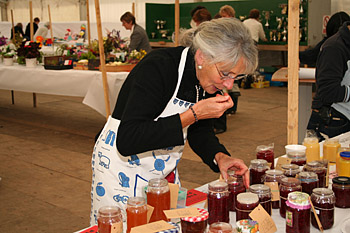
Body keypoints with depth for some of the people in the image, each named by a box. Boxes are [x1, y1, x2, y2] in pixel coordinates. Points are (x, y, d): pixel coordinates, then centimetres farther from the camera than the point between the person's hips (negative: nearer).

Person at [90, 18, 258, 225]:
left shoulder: (209, 79, -7)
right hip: (119, 163, -6)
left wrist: (219, 156, -14)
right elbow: (127, 140, -35)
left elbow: (199, 131, 6)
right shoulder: (157, 67, -28)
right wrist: (193, 114, -35)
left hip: (165, 170, 7)